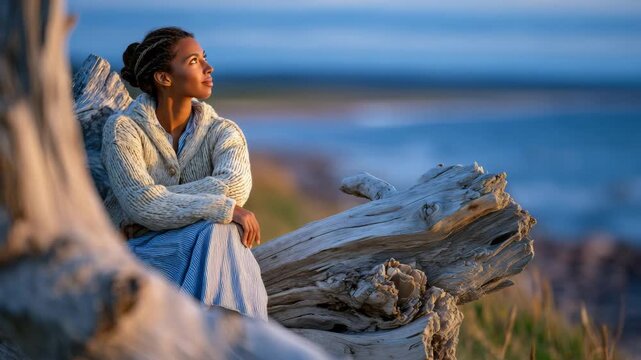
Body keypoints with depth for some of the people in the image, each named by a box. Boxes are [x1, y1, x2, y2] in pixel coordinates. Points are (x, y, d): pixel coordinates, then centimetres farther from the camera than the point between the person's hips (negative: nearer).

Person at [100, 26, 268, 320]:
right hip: (142, 251, -2)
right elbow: (141, 204, -22)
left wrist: (160, 203, -23)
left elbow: (235, 186, -21)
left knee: (217, 232, -33)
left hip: (206, 255, 3)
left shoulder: (222, 132, 1)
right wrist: (225, 208, -26)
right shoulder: (123, 129, -7)